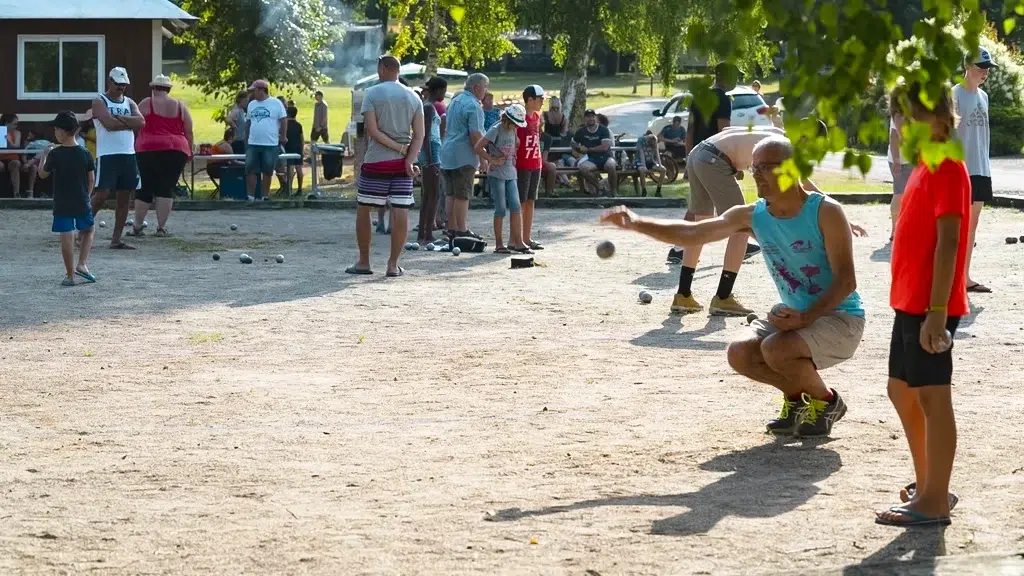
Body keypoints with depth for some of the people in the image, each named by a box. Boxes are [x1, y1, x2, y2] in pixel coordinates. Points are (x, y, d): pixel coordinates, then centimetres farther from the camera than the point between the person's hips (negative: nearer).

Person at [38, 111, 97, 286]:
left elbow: (43, 174, 2)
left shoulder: (55, 154, -11)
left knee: (66, 238, 0)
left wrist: (45, 156, 16)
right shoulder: (85, 154, -3)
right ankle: (82, 264, 11)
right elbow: (91, 179, 2)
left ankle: (70, 275, 3)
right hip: (82, 203, 2)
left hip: (62, 204, -2)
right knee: (88, 230, 23)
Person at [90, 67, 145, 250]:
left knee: (125, 198, 5)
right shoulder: (99, 102, 0)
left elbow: (141, 122, -2)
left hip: (128, 155, 6)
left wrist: (118, 118, -10)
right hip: (107, 155, -6)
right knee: (102, 194, -12)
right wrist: (130, 122, -4)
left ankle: (116, 238, 9)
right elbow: (109, 124, -17)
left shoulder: (129, 103, 16)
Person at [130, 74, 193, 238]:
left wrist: (134, 147, 10)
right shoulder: (180, 106, 9)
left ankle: (137, 226, 10)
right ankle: (161, 227, -1)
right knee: (167, 188, 2)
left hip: (148, 150, -1)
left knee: (145, 188, 5)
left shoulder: (145, 104, 3)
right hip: (176, 151, 1)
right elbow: (188, 132, 10)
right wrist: (189, 151, 18)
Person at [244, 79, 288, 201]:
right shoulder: (252, 104, 10)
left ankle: (266, 196, 13)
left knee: (267, 172, 4)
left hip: (270, 145, -4)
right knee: (250, 171, -1)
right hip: (253, 144, 4)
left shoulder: (276, 103, -4)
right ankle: (250, 197, 2)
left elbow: (283, 120, -2)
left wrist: (283, 136, -4)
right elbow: (248, 122, 17)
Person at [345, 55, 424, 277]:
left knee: (363, 210, 9)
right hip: (402, 165, 3)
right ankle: (393, 264, -2)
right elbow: (419, 134, -1)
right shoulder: (413, 97, 8)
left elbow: (372, 130, -12)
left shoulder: (372, 94, -3)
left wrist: (399, 148, -9)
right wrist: (409, 159, -10)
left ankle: (363, 262, 12)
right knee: (401, 212, 0)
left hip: (375, 161, -3)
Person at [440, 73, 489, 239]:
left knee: (451, 194, 10)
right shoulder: (473, 106, -13)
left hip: (447, 152, 9)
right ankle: (462, 230, -3)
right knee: (462, 195, -5)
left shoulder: (455, 101, 17)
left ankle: (452, 229, 13)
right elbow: (475, 135, -20)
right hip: (463, 155, -9)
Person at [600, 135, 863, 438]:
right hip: (795, 314, 7)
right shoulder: (753, 216, 0)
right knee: (740, 354, -11)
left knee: (776, 348, -30)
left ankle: (826, 402, -2)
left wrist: (807, 317, -33)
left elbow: (846, 280, -21)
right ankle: (796, 398, 13)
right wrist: (637, 223, -17)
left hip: (840, 317, -7)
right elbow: (691, 234, -3)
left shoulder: (825, 212, -17)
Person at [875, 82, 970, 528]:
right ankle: (927, 485, 29)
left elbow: (947, 244, -21)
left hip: (931, 307, -10)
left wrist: (936, 311, -25)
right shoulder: (925, 169, 14)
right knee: (902, 390, 17)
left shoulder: (947, 171, -15)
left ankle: (934, 503, -2)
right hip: (910, 303, 10)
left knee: (932, 396, -6)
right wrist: (912, 303, 21)